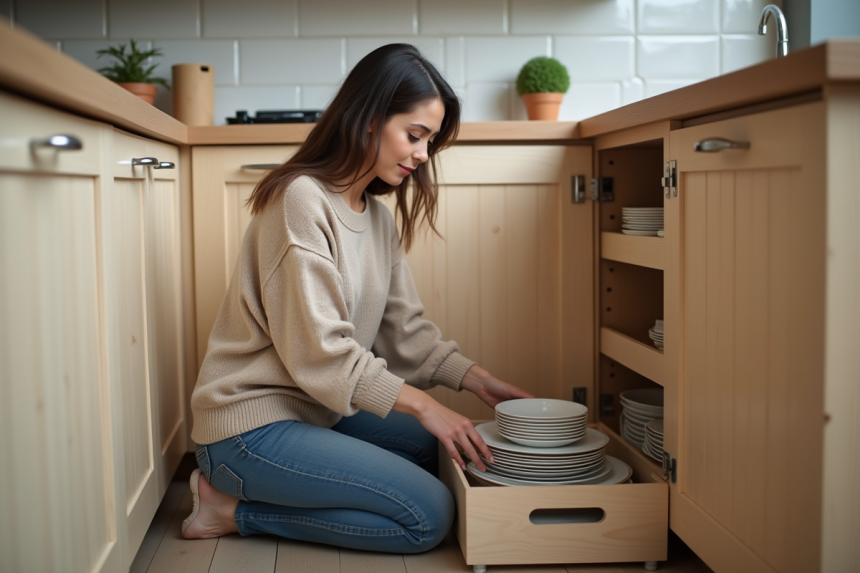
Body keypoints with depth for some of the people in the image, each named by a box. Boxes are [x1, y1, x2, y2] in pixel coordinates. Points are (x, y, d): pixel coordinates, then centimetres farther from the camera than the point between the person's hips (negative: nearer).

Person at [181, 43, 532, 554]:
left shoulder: (379, 217, 10)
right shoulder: (301, 200, -19)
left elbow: (404, 327, 8)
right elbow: (317, 351, -23)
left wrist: (474, 377, -5)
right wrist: (419, 403, -21)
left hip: (318, 409, 10)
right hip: (252, 427, -10)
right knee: (431, 515, -14)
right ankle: (235, 510, -4)